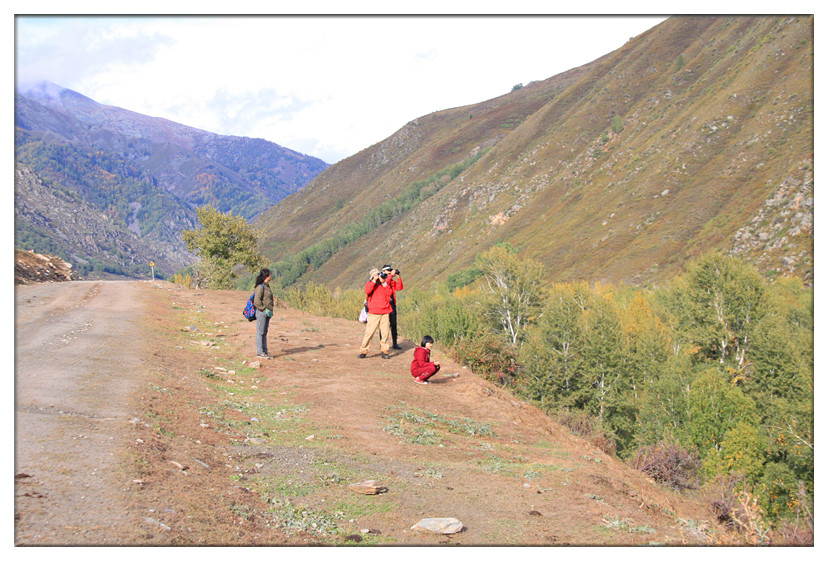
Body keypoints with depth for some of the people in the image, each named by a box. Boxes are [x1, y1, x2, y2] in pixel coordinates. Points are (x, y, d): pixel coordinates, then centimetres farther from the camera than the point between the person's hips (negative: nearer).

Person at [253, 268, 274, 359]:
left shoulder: (267, 286, 15)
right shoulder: (260, 287, -13)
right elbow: (257, 301, -18)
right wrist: (264, 309, -16)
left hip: (267, 312, 9)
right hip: (261, 312, -9)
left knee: (264, 333, 12)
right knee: (260, 332, -3)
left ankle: (265, 351, 16)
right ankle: (259, 352, 1)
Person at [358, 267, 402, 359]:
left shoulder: (385, 284, 12)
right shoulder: (369, 283, 5)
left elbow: (389, 293, -3)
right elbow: (367, 291, -17)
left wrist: (384, 283, -8)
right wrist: (374, 280, -16)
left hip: (385, 312, 3)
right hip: (373, 313, -2)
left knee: (385, 332, -2)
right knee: (369, 332, -8)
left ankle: (384, 351, 9)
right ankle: (363, 351, -2)